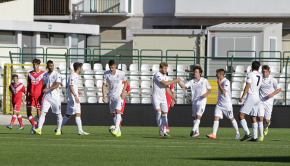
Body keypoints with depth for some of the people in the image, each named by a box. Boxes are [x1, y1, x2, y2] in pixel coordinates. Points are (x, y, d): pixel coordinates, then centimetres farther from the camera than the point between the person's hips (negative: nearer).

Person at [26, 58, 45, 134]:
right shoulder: (30, 74, 11)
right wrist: (27, 95, 10)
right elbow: (28, 85, 15)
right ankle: (33, 126, 8)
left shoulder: (43, 74, 1)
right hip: (31, 95, 3)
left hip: (39, 96, -3)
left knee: (38, 111, -1)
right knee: (28, 111, -7)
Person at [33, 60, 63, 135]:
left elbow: (57, 85, -15)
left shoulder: (57, 74, -3)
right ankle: (39, 129, -19)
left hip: (55, 97, -3)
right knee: (43, 112, -11)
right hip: (47, 97, 3)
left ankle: (58, 130, 16)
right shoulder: (45, 75, 11)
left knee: (58, 114, 4)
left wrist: (48, 89, -27)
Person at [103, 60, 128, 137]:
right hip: (111, 95, 3)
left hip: (119, 95, -3)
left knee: (117, 111, -21)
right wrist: (103, 96, -11)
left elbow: (126, 82, 8)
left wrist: (123, 92, -4)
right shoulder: (106, 74, -3)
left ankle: (116, 130, -29)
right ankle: (119, 132, 17)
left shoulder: (121, 73, -7)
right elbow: (104, 85, 1)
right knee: (113, 113, 6)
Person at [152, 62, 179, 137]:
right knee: (158, 112, -20)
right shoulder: (157, 75, -11)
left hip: (163, 98, 7)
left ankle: (164, 131, 6)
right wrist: (175, 81, -14)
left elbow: (167, 89, 19)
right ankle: (160, 130, -11)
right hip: (156, 97, -7)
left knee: (165, 113, 3)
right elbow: (164, 83, -21)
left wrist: (173, 97, 13)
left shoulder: (165, 77, 13)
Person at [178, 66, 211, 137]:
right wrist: (178, 82, -27)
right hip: (194, 102, 4)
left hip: (202, 101, -4)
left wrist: (206, 94, -10)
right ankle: (197, 132, 19)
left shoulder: (204, 81, 0)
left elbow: (210, 89, 10)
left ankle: (193, 130, -28)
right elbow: (183, 86, -8)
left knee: (198, 116, -18)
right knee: (195, 117, 9)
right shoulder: (192, 82, 3)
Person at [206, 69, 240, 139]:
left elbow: (223, 92, -25)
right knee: (216, 117, -8)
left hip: (227, 104, -7)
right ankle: (213, 134, -15)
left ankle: (237, 133, 24)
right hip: (219, 104, 7)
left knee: (231, 118, 7)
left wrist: (219, 84, -19)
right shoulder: (220, 81, 12)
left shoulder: (226, 82, -15)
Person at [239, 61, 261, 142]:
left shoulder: (250, 74, -7)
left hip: (251, 97, -8)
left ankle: (247, 133, -22)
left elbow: (247, 86, -15)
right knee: (253, 118, 12)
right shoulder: (260, 76, 14)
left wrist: (242, 97, -16)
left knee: (241, 115, -9)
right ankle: (255, 137, 7)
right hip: (257, 98, 8)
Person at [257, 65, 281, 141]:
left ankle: (267, 127, 40)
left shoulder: (273, 80, -2)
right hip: (261, 101, 1)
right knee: (260, 118, -14)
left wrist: (272, 94, -14)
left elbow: (279, 89, 4)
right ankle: (261, 135, -7)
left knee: (267, 120, 2)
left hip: (269, 102, -1)